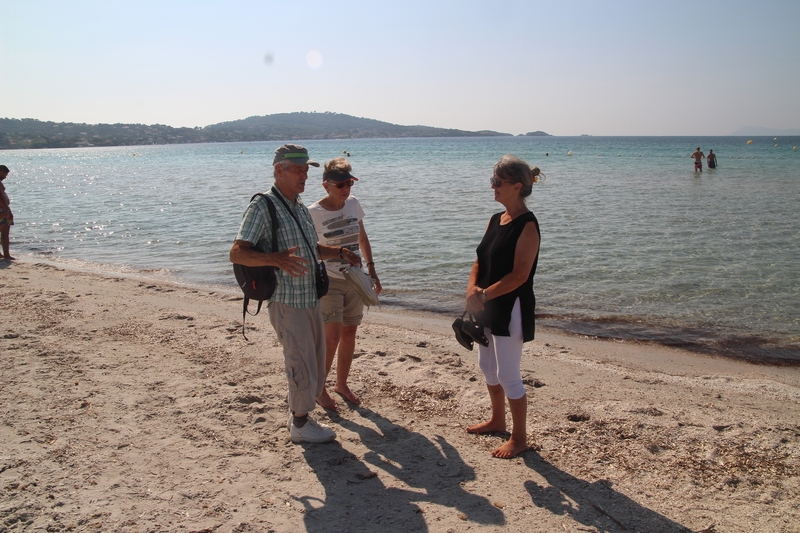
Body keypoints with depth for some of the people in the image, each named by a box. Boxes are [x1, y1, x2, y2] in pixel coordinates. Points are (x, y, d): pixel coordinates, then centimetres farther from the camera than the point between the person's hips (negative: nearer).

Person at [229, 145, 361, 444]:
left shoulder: (300, 207, 12)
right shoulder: (263, 207, -14)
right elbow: (237, 253, -23)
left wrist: (340, 252, 7)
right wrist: (277, 258, -39)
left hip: (310, 300, 8)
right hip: (286, 303, -8)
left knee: (315, 364, 16)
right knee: (302, 365, -1)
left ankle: (300, 416, 33)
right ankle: (300, 425, 17)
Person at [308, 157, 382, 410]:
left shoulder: (353, 204, 2)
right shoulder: (314, 213, -14)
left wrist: (371, 269, 12)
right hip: (329, 280, -5)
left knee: (350, 332, 12)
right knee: (332, 336, -9)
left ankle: (342, 383, 28)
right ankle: (319, 388, 10)